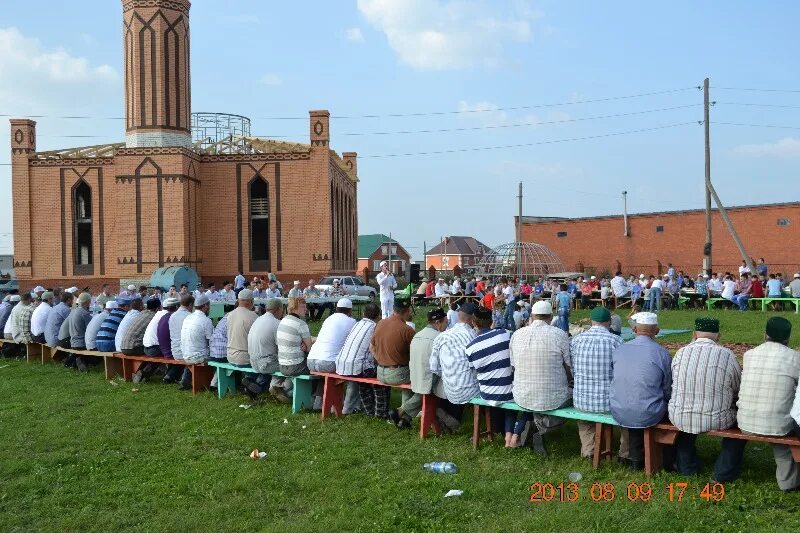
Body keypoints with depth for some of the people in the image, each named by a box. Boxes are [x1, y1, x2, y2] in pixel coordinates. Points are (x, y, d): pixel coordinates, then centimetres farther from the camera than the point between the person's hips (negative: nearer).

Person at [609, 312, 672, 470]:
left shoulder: (619, 349, 1)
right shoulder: (662, 353, -8)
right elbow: (668, 390, 1)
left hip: (619, 413, 3)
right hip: (648, 416, -3)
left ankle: (636, 458, 37)